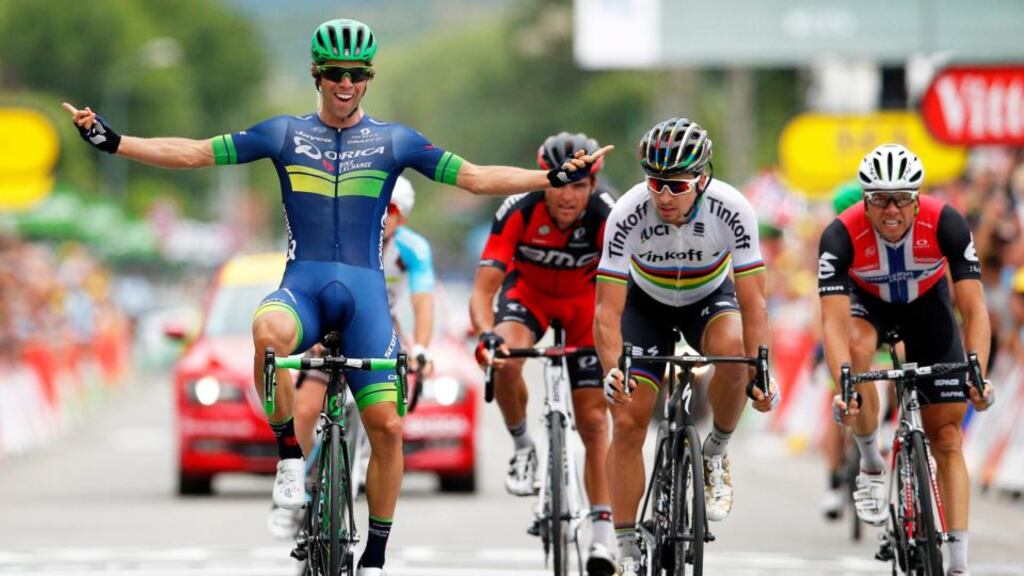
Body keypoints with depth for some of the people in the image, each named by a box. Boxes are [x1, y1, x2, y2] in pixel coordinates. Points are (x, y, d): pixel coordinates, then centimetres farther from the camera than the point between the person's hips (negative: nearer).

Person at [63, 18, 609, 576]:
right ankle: (289, 454, -18)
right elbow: (195, 153, 5)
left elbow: (476, 178, 5)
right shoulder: (285, 133, 7)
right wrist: (112, 142, -3)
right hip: (303, 284, -1)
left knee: (386, 427, -8)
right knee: (268, 332, -38)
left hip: (364, 289, 1)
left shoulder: (395, 141, 7)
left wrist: (555, 177, -5)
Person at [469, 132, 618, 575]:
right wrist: (486, 333, -54)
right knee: (504, 361, -33)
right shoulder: (518, 213, -32)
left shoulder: (606, 217, -32)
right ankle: (522, 446, -5)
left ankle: (603, 536, 4)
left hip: (584, 300, 0)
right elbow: (482, 291, -34)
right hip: (529, 291, 0)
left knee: (593, 419, -3)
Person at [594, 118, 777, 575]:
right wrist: (612, 371, -45)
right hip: (647, 302, 1)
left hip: (709, 297, -1)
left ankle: (716, 454, -9)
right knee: (628, 421, -10)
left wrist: (759, 374, -38)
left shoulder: (731, 210, -31)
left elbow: (753, 301, -28)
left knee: (731, 347, -36)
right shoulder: (628, 214, -31)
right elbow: (608, 309, -29)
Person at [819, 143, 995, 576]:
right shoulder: (841, 236, -34)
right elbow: (834, 323, -39)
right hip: (867, 301, 0)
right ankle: (871, 466, -13)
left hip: (926, 304, 1)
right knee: (856, 348, -37)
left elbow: (974, 309, -33)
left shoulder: (946, 224, -33)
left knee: (947, 438, -5)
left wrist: (977, 375, -47)